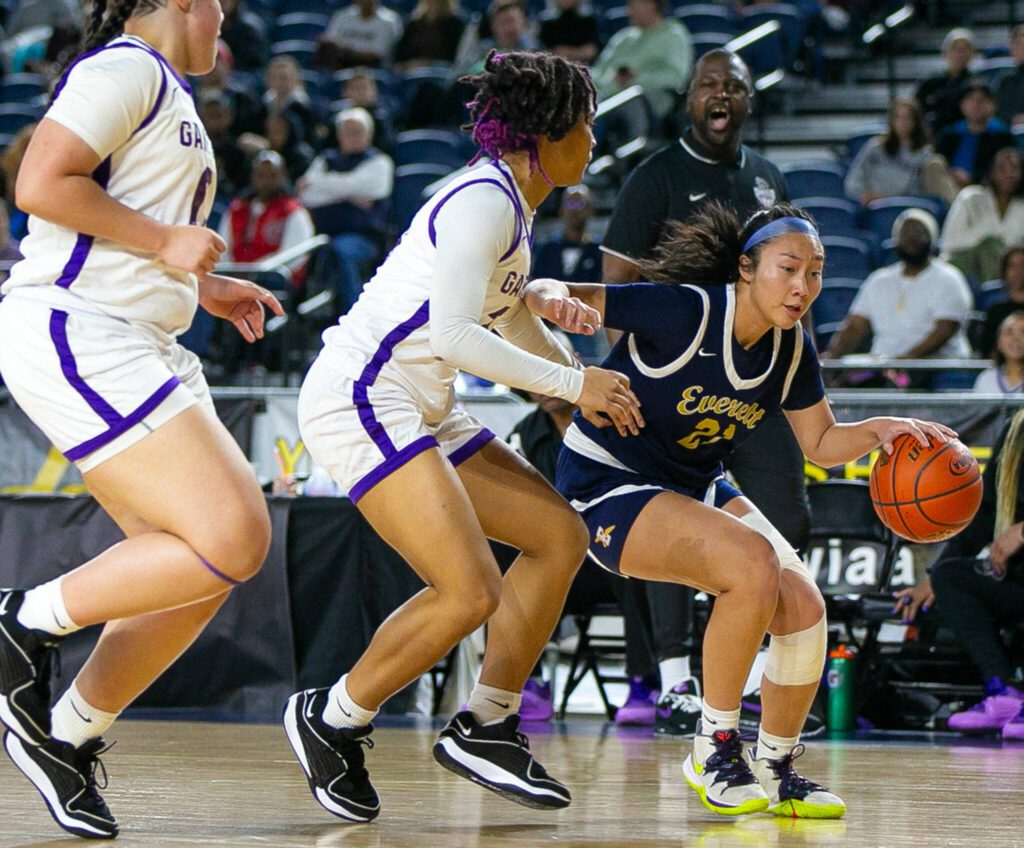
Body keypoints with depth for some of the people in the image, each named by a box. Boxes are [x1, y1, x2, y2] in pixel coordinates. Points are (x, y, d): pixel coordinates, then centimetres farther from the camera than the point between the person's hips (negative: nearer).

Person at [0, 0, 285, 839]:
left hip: (140, 353, 10)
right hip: (73, 338, -10)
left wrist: (203, 287, 23)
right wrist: (166, 242, -12)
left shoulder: (168, 94, 24)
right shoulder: (127, 69, -7)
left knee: (206, 565, 5)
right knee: (232, 539, -18)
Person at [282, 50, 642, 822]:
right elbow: (452, 334, -24)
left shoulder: (510, 207, 17)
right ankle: (332, 720, -1)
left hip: (420, 411, 11)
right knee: (469, 591, -20)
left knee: (559, 534, 9)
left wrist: (598, 392, 36)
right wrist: (572, 384, -18)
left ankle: (486, 724, 14)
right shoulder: (484, 201, -14)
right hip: (359, 402, -11)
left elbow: (514, 319, 34)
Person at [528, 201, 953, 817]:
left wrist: (882, 430, -13)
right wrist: (551, 297, -49)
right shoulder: (685, 310, -25)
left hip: (696, 487, 8)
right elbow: (548, 295, -25)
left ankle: (777, 768, 14)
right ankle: (715, 749, -14)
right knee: (754, 562, -30)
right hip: (607, 484, -7)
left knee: (803, 608, -8)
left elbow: (823, 444, 7)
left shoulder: (792, 348, -4)